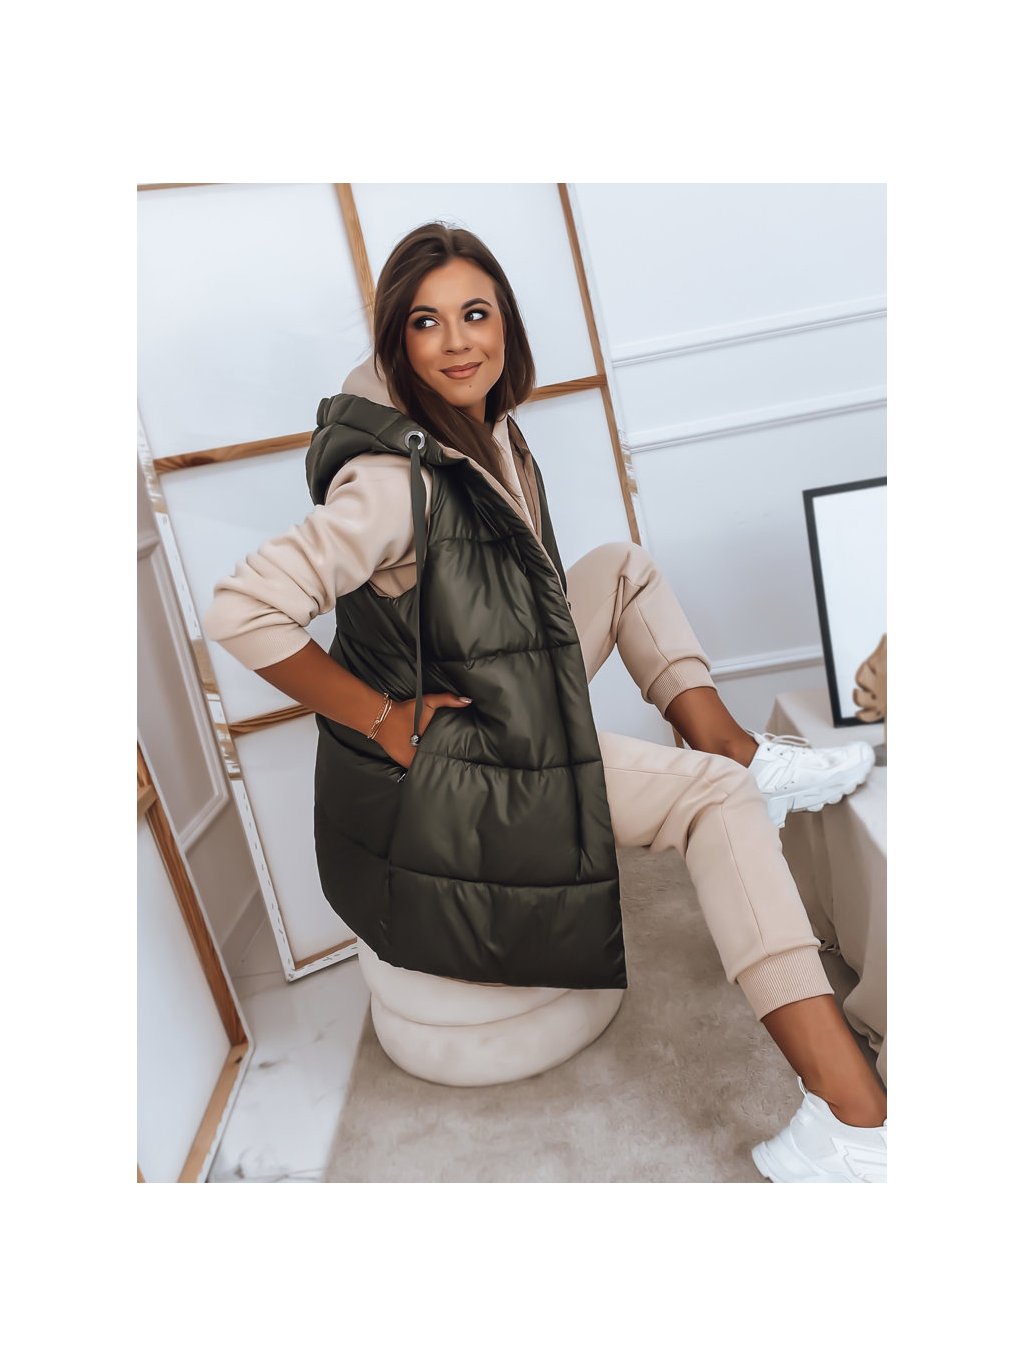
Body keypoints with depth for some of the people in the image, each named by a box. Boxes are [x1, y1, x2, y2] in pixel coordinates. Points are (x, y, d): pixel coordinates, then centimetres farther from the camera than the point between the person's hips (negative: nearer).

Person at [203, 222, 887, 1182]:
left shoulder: (491, 431, 1)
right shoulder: (397, 480, -26)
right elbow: (240, 612, -33)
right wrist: (386, 722, -23)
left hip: (505, 711, 9)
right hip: (442, 776, -9)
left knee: (622, 568, 13)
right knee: (718, 795, -11)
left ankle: (744, 754, 9)